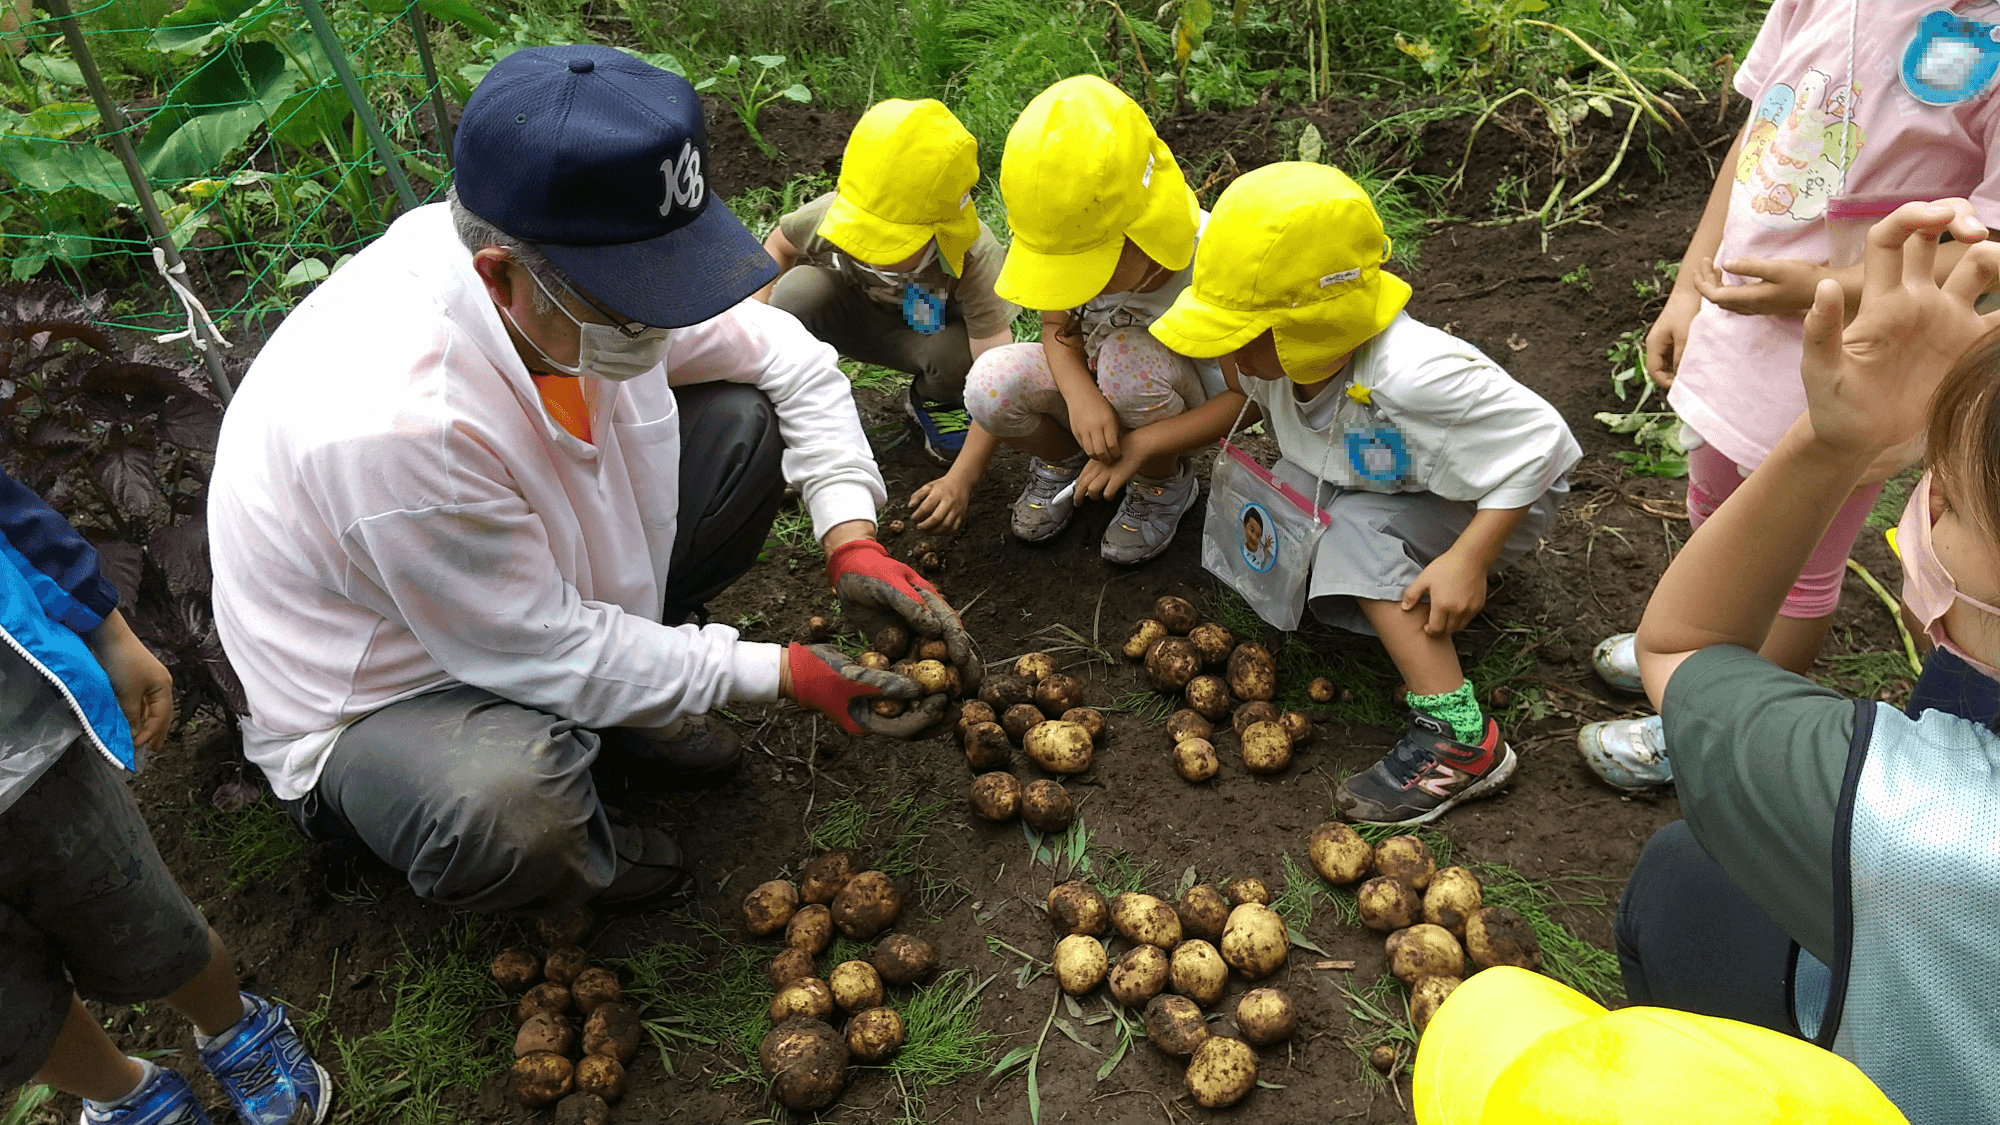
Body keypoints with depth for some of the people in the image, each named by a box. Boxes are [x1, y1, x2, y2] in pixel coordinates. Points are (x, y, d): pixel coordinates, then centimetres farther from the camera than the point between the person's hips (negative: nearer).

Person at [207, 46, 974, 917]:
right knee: (511, 810, -40)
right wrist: (785, 674, -23)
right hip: (377, 700, -6)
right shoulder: (394, 420, -39)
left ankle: (619, 690, 7)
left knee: (747, 421, -7)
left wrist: (851, 540, -16)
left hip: (547, 592, 7)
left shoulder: (602, 271, -19)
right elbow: (548, 654, -28)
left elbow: (790, 360, -4)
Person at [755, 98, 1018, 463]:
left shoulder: (975, 259, -36)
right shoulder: (830, 214, -29)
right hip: (854, 318, 1)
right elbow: (778, 244, -3)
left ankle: (933, 404, 2)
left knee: (955, 353, -37)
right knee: (799, 288, -31)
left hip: (930, 335, -1)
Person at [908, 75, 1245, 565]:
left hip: (1184, 407, -2)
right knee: (991, 380, -27)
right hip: (1094, 385, 3)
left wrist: (1140, 445, -31)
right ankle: (1063, 461, 7)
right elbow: (1059, 332, -8)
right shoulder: (1067, 245, -21)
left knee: (1128, 354, -37)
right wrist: (1081, 395, -32)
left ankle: (1163, 486, -6)